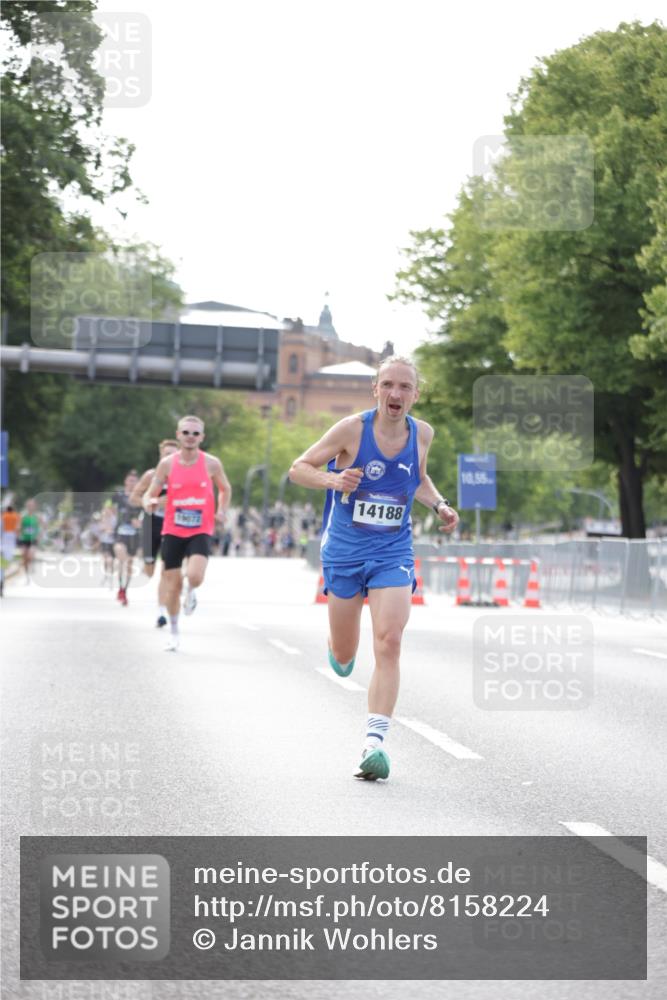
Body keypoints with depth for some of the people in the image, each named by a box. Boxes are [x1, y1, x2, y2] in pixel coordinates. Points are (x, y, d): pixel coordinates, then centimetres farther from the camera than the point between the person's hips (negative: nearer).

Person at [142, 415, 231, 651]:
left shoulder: (211, 463, -3)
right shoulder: (167, 463, -2)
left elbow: (225, 489, 16)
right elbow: (150, 494, 2)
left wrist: (221, 511, 1)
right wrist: (148, 503, -21)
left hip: (200, 531, -1)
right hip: (172, 531, 1)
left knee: (195, 576, -25)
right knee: (173, 585, 4)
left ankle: (191, 592, 14)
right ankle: (173, 632, 25)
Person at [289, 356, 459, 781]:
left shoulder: (423, 433, 0)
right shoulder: (352, 428, -12)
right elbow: (298, 468, -4)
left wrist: (440, 504, 2)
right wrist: (332, 479, -24)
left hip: (393, 554, 1)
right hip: (344, 551, -1)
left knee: (389, 644, -18)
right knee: (343, 657, 8)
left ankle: (374, 743, -20)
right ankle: (337, 647, 48)